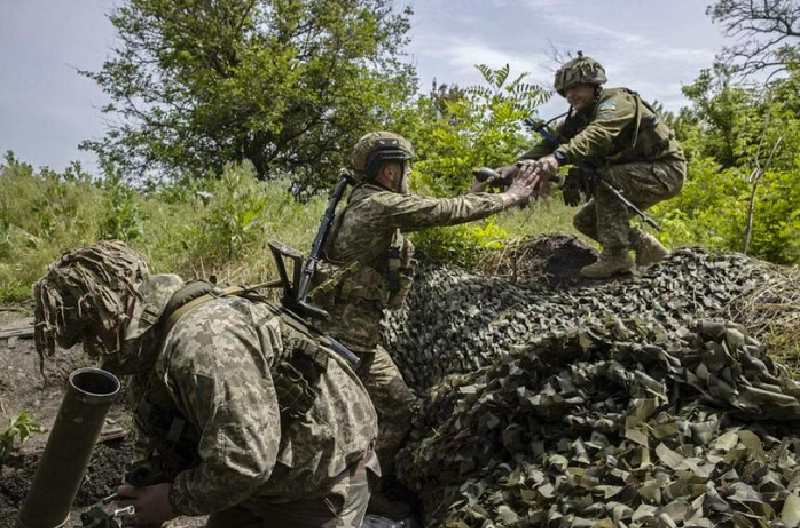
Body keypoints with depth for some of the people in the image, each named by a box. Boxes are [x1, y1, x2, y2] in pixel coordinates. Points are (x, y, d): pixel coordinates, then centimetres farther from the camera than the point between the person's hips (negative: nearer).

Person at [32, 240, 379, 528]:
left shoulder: (201, 339, -31)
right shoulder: (152, 348, 3)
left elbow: (245, 462, -34)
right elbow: (167, 445, 13)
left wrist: (174, 500, -18)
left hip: (318, 484, -9)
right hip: (259, 480, 9)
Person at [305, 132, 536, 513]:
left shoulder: (368, 205, 13)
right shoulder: (380, 204, -16)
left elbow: (432, 213, 23)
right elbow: (445, 212, -14)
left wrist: (472, 196, 22)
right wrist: (510, 197, -3)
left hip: (357, 330, 10)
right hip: (346, 330, -10)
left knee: (398, 405, 17)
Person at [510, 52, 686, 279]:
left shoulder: (616, 100, -21)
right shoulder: (578, 118, 3)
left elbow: (597, 134, -42)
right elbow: (550, 143, -10)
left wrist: (559, 157, -58)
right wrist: (523, 163, -31)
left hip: (666, 170, -9)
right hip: (632, 175, 9)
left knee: (603, 178, -32)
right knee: (584, 221, 4)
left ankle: (616, 254, -25)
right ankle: (649, 249, 11)